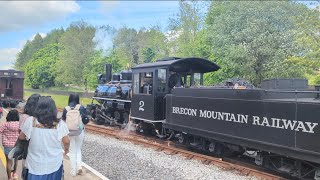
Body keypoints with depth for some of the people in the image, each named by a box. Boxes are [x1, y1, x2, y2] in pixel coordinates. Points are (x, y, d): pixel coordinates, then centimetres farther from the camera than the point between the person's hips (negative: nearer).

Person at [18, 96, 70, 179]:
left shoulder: (30, 121, -14)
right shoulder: (60, 124, -13)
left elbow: (21, 137, 1)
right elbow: (66, 141, -5)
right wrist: (66, 149, 16)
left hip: (36, 165, 0)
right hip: (55, 165, 1)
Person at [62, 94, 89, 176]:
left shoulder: (66, 109, -5)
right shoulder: (81, 107, -8)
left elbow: (63, 121, 1)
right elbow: (86, 120, -10)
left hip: (69, 132, 0)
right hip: (80, 132, 0)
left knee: (72, 151, 13)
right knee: (78, 149, 21)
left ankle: (73, 171, 17)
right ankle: (79, 166, 5)